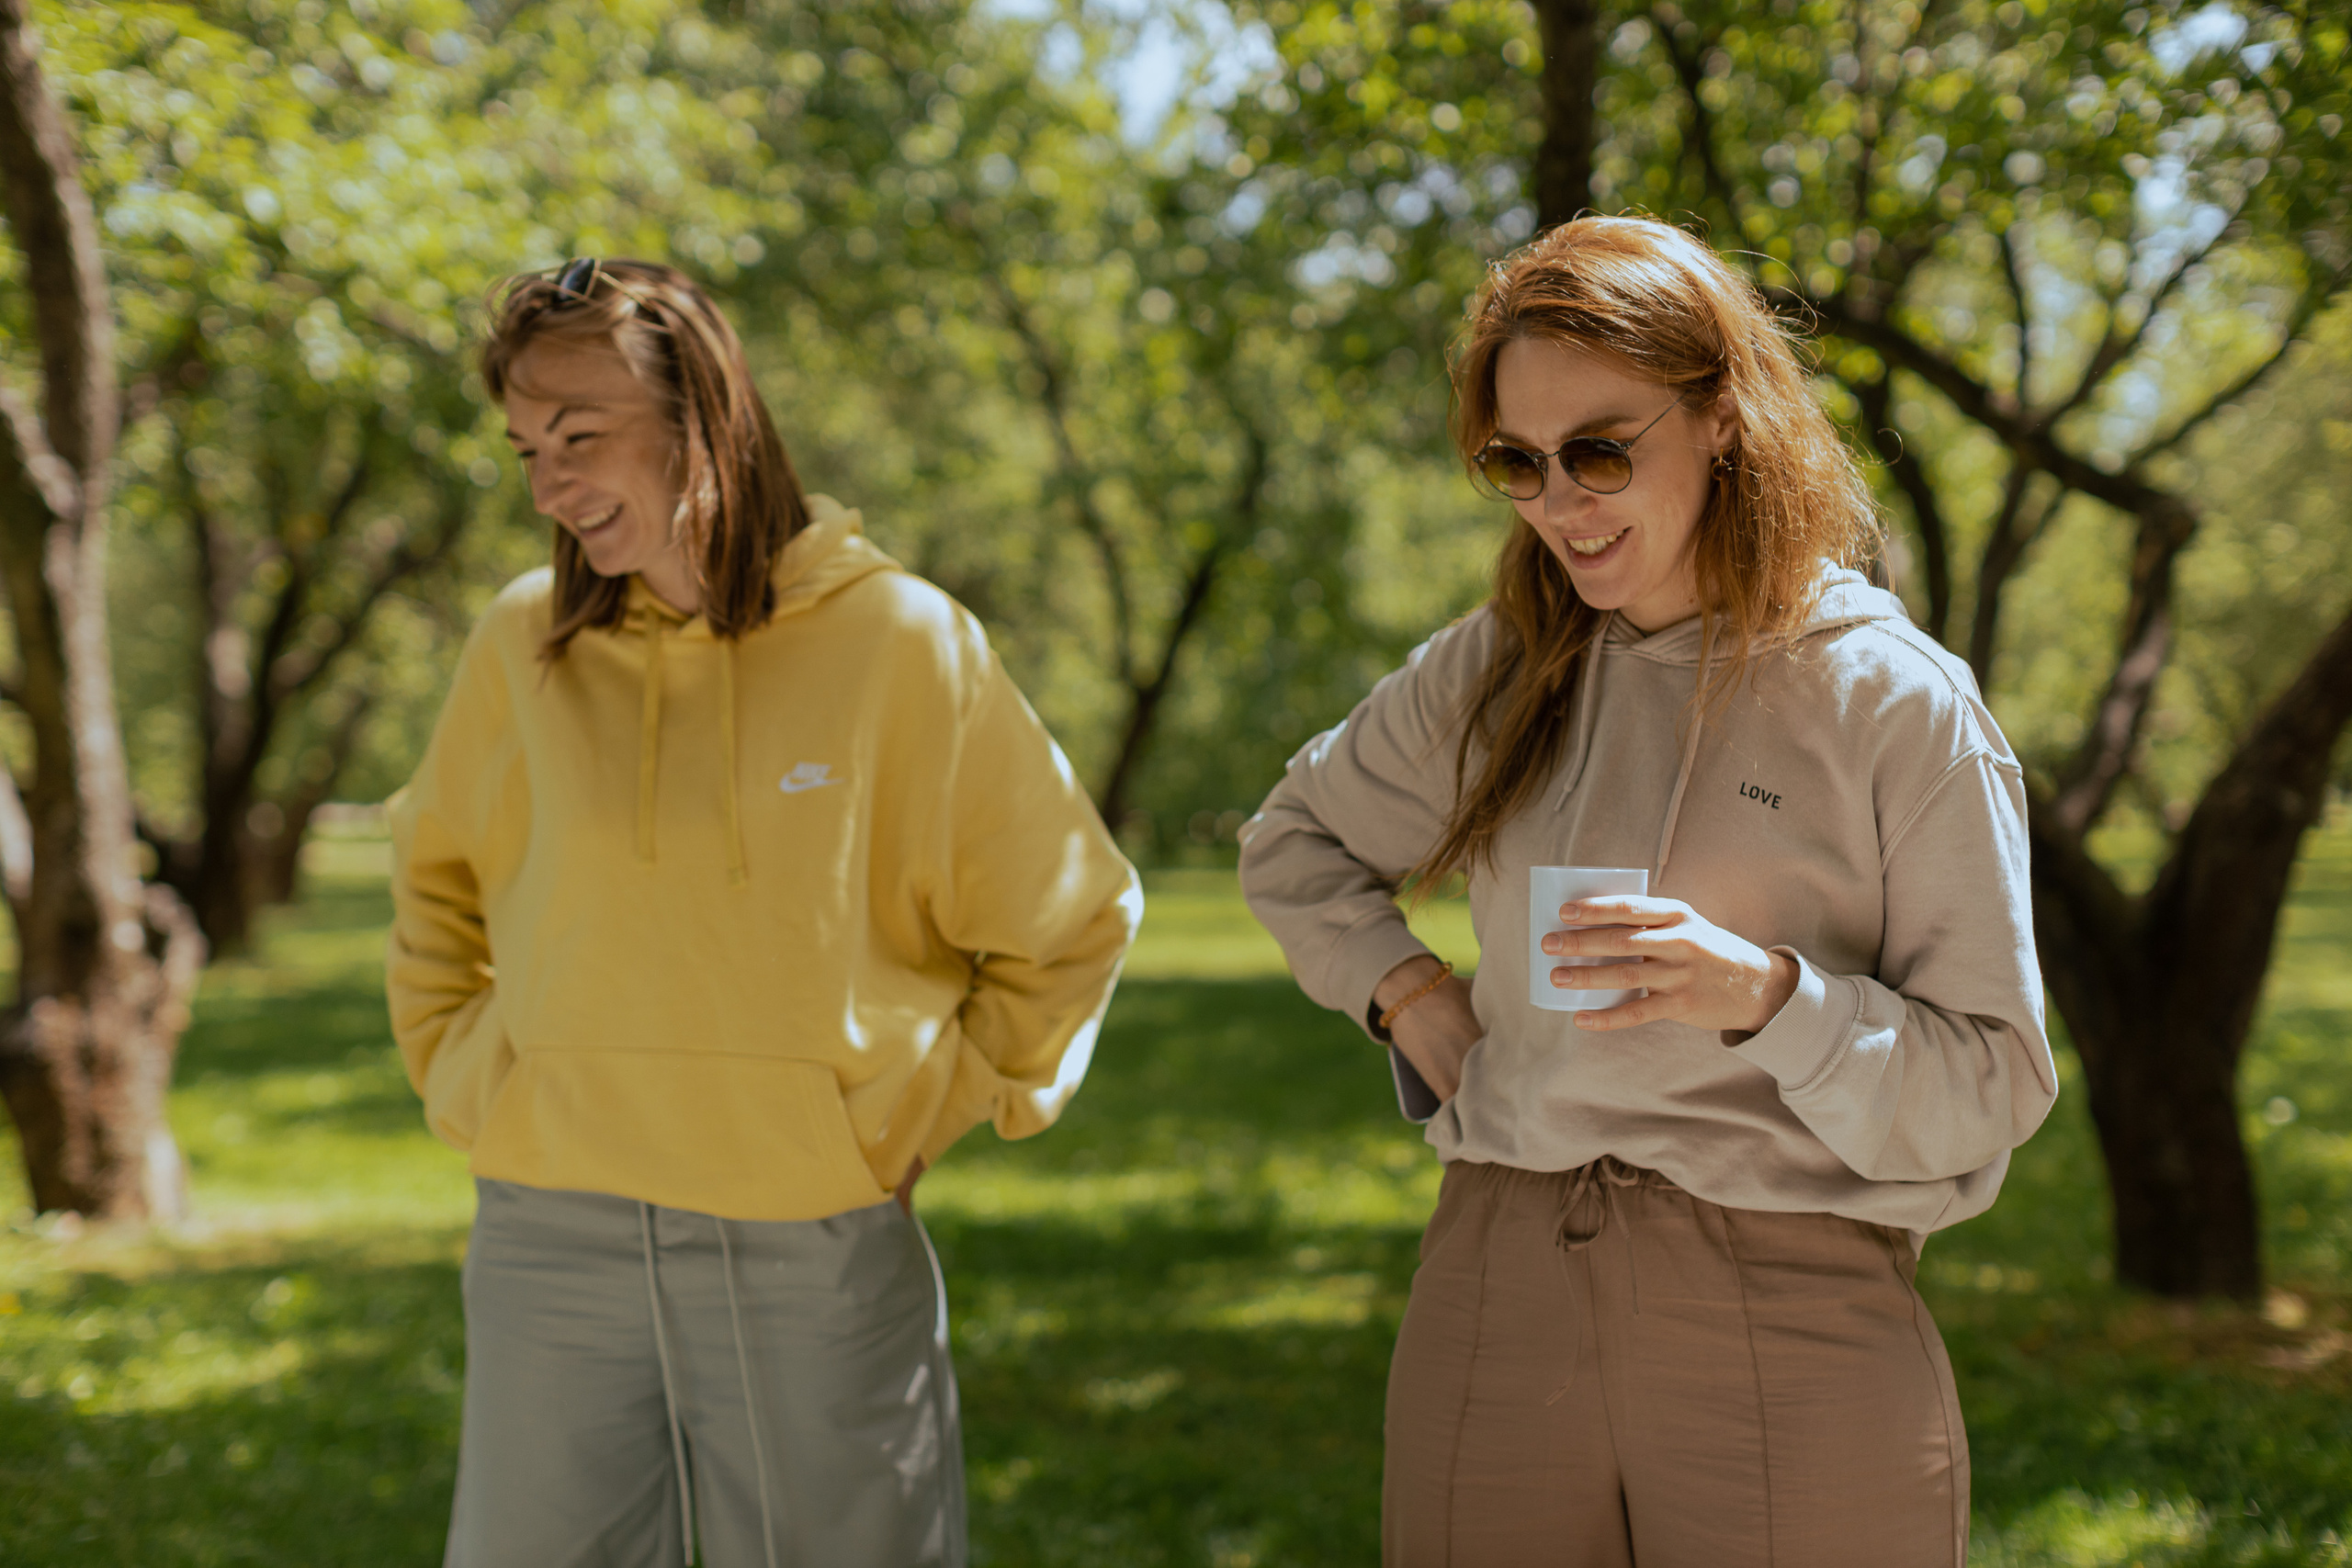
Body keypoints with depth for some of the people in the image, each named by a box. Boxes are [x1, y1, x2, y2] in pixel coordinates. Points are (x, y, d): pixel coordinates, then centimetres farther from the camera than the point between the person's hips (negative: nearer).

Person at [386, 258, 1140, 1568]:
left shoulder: (896, 638, -5)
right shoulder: (525, 642, 2)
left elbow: (1070, 919, 5)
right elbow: (437, 881, 21)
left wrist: (941, 1106, 2)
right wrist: (462, 1069, 10)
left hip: (818, 1250, -2)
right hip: (552, 1243, 3)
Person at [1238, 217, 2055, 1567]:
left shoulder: (1899, 704, -5)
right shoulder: (1493, 672, 7)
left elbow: (1994, 1089, -6)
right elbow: (1294, 841, 25)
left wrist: (1765, 995, -22)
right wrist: (1404, 990, 8)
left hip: (1792, 1327, -3)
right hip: (1499, 1296, 4)